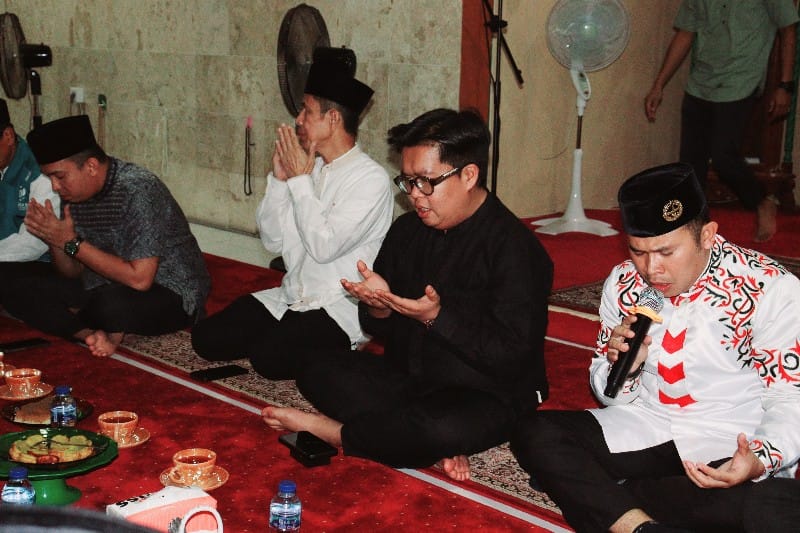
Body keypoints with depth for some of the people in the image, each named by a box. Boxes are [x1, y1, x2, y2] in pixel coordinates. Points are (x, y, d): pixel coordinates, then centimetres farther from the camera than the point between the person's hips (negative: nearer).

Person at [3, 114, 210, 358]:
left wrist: (72, 243, -24)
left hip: (170, 294, -8)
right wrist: (54, 240, -15)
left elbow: (140, 279, -29)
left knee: (112, 303, -39)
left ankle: (113, 332, -7)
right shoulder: (74, 193, 0)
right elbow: (73, 273, 7)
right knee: (22, 292, -8)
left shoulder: (138, 189, -24)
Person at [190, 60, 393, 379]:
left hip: (340, 309, -6)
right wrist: (279, 177, -4)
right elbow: (273, 241, 8)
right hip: (289, 298, 7)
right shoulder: (310, 168, 8)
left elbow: (324, 247, -22)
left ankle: (331, 351, 0)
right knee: (207, 338, -6)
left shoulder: (371, 179, -13)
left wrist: (299, 179, -14)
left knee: (270, 356, -28)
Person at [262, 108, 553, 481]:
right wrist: (378, 307, -14)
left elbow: (511, 358, -21)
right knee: (318, 373, -11)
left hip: (487, 397, -7)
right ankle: (432, 442, -19)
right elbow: (382, 330, 10)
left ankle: (335, 431, -14)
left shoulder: (514, 248, -16)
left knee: (448, 428, -39)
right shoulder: (407, 230, 5)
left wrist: (437, 317, -27)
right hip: (408, 378, 7)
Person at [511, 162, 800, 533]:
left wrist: (759, 461, -31)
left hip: (732, 445, -4)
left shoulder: (770, 288, -12)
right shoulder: (623, 283, 0)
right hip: (642, 426, 4)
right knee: (533, 433, -17)